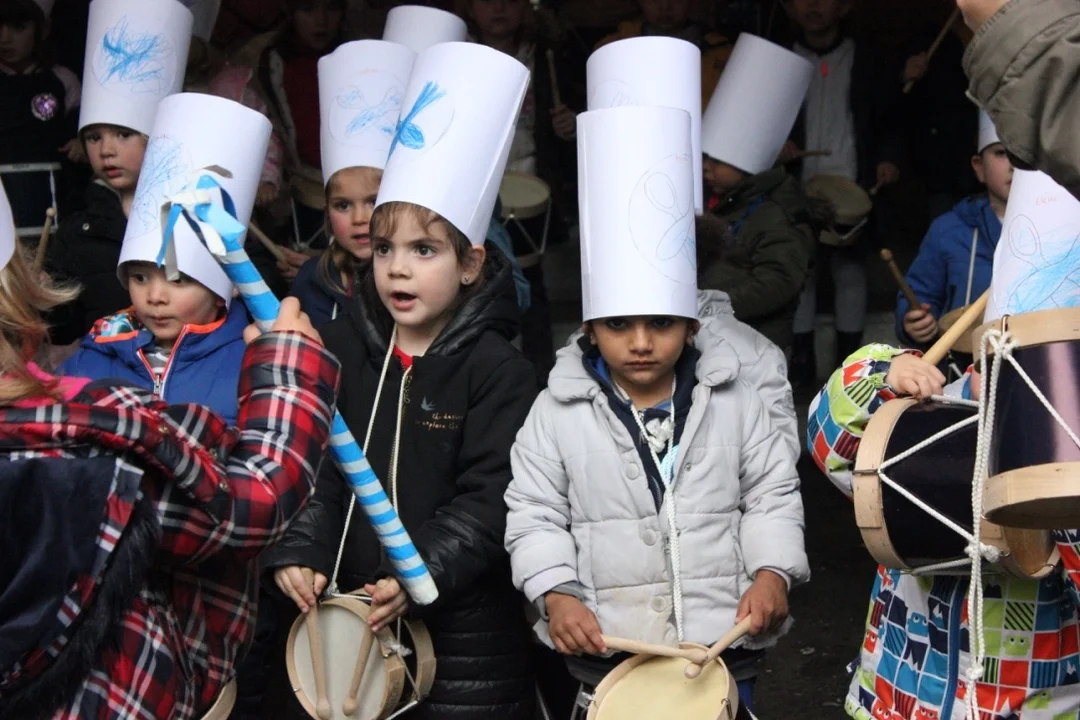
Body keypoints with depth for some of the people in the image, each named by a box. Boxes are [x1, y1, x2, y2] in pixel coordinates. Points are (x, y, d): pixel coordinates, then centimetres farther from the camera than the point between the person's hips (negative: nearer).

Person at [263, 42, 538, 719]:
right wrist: (298, 552, -10)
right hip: (350, 611, 4)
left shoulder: (499, 370, -8)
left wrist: (421, 575, -23)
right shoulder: (342, 348, 5)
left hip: (466, 620, -4)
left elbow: (489, 500, -13)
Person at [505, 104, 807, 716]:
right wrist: (555, 593, -15)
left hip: (725, 640, 1)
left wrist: (772, 571, -10)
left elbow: (773, 494, 4)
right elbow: (535, 516, -1)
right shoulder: (558, 413, -3)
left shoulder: (733, 399, 1)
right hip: (607, 649, -1)